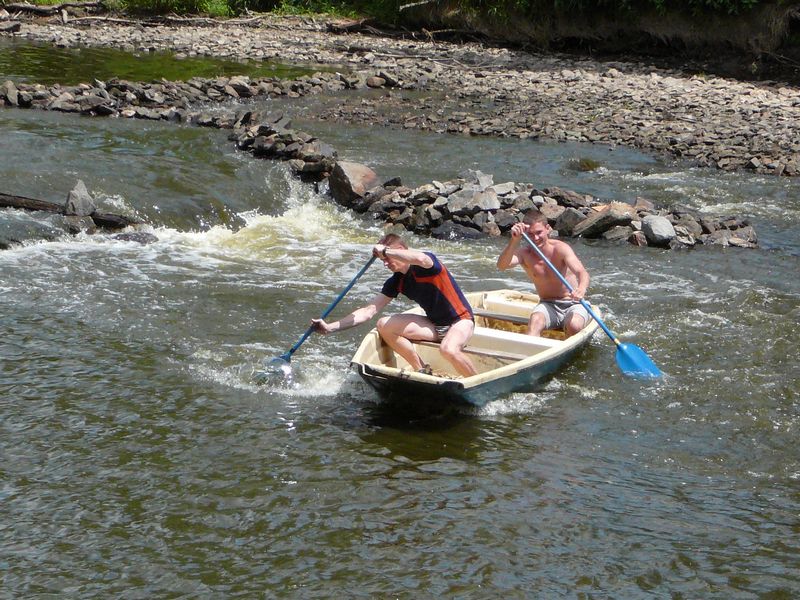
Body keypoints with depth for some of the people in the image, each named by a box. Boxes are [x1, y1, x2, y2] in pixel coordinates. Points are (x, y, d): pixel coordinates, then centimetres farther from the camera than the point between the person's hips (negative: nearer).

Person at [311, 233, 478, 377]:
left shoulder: (428, 260, -17)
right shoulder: (396, 282, 1)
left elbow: (420, 259, -45)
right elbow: (369, 310, 0)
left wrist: (384, 251, -30)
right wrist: (330, 327, -8)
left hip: (460, 320, -7)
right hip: (434, 324, 7)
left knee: (448, 349, -39)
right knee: (384, 325, -10)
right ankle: (423, 372, -2)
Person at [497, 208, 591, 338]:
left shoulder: (560, 248, -13)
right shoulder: (524, 253, -5)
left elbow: (582, 273, -28)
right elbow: (502, 265, -26)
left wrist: (581, 289, -52)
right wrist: (514, 240, -42)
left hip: (573, 304, -2)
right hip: (547, 305, 2)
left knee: (574, 325, -34)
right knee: (535, 320, -31)